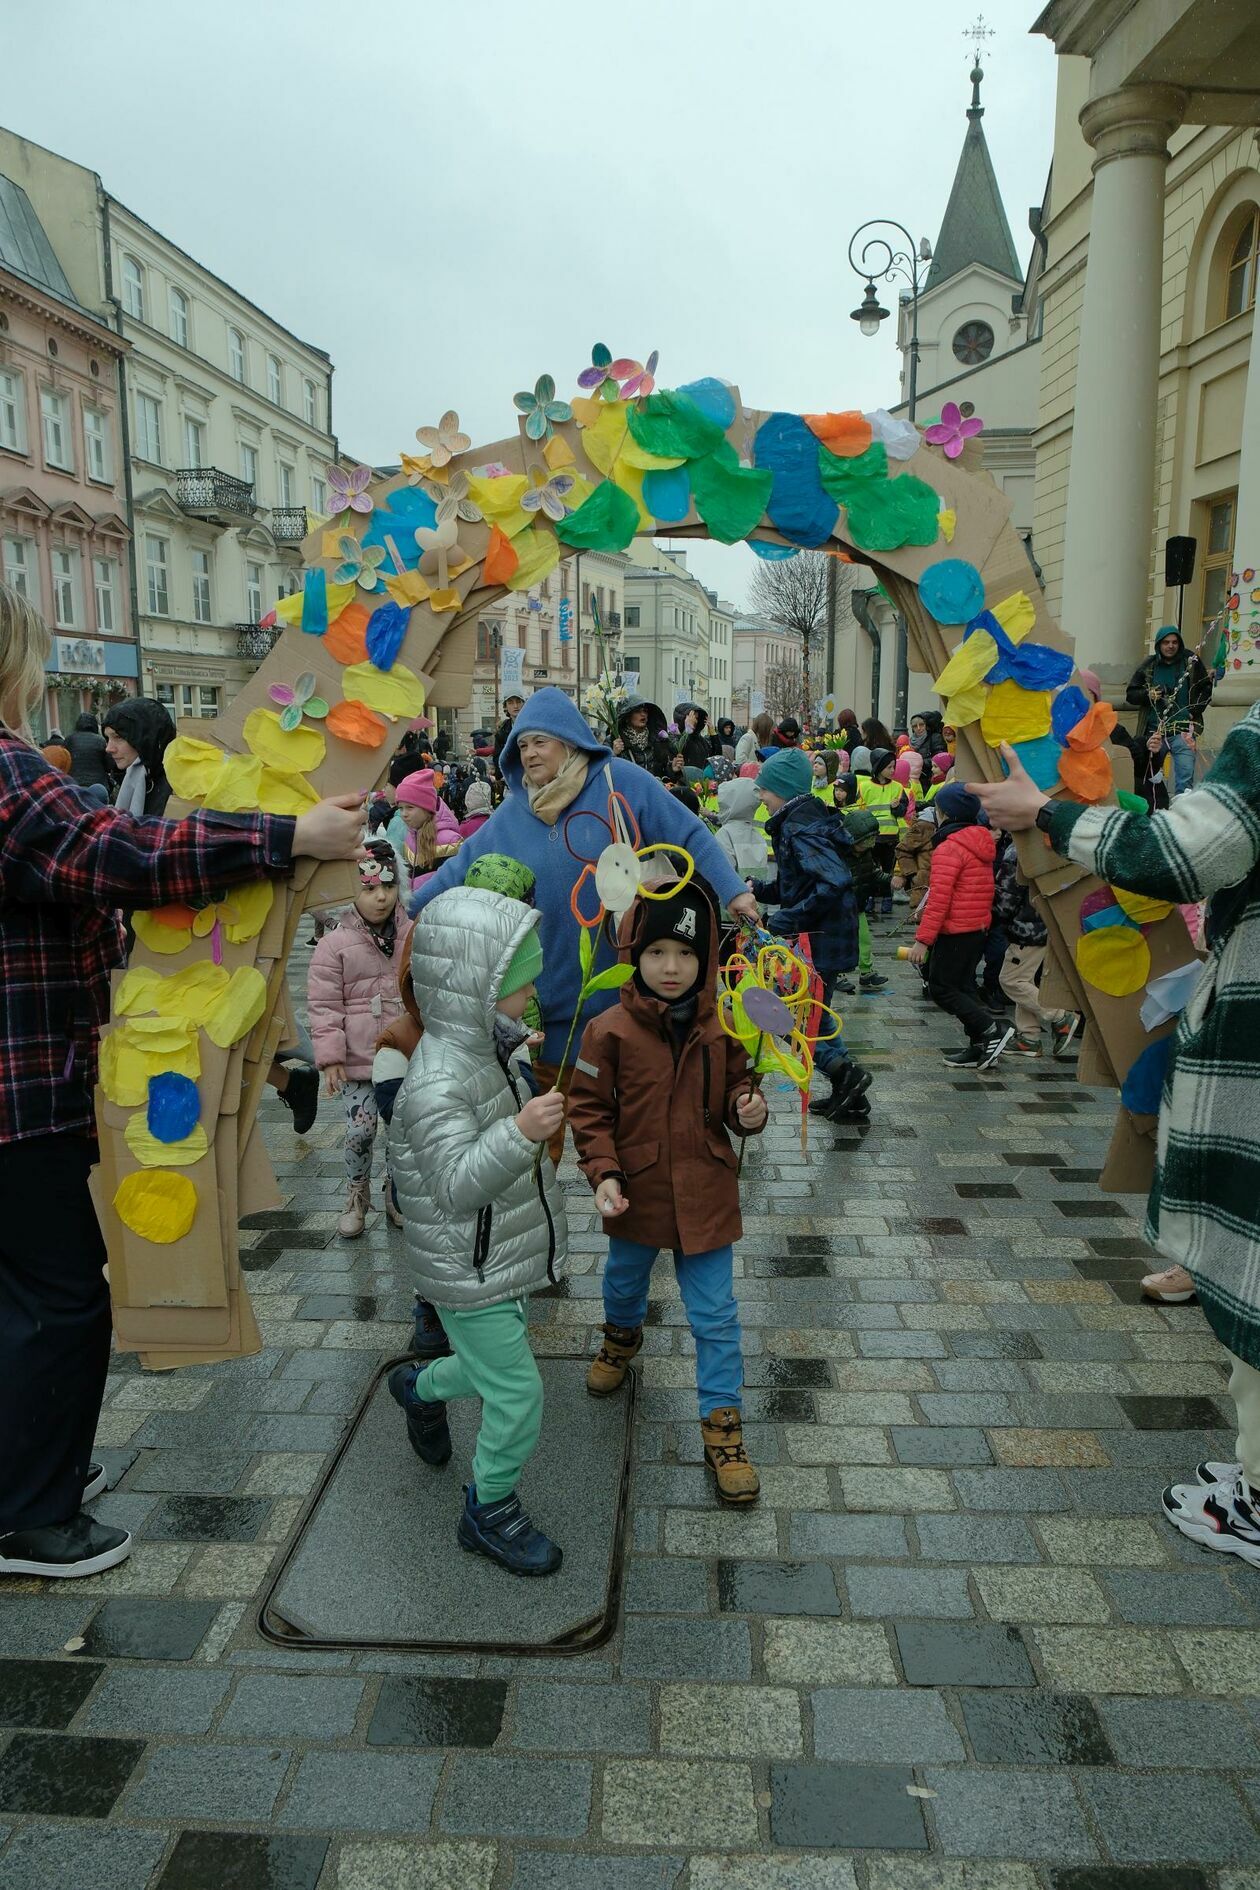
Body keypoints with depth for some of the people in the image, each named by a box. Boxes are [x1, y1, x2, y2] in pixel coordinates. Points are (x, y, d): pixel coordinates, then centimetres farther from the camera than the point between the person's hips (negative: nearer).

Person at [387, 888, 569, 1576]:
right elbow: (458, 1184, -41)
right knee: (518, 1395, 0)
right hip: (470, 1278, -9)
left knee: (494, 1368, 25)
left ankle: (419, 1388, 55)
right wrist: (520, 1134, -53)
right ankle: (489, 1512, 24)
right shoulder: (437, 1081, -30)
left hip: (502, 1257, 9)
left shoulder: (482, 1049, 2)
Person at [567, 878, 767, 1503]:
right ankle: (622, 1335, 60)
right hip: (636, 1193, 0)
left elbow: (735, 1093, 6)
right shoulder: (610, 1031, -14)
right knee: (623, 1283, 27)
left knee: (715, 1315, 5)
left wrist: (747, 1111, -16)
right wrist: (603, 1173, -18)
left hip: (705, 1195, 0)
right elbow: (589, 1109, -8)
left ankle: (722, 1421, 19)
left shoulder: (721, 1028, -8)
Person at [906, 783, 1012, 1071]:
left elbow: (939, 898, -22)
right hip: (979, 928, 9)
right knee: (963, 985, 15)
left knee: (940, 987, -2)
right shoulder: (981, 844, 12)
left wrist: (923, 939, -20)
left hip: (955, 931, -9)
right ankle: (980, 1047, 15)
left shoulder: (949, 847, -16)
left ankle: (991, 1030, -8)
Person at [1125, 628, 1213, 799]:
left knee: (1185, 780, -11)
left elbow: (1206, 689, 9)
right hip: (1154, 732, 2)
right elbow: (1130, 694, 9)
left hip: (1182, 731, -2)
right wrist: (1147, 695, -10)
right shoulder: (1148, 666, 7)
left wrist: (1195, 712, -4)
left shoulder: (1191, 661, 4)